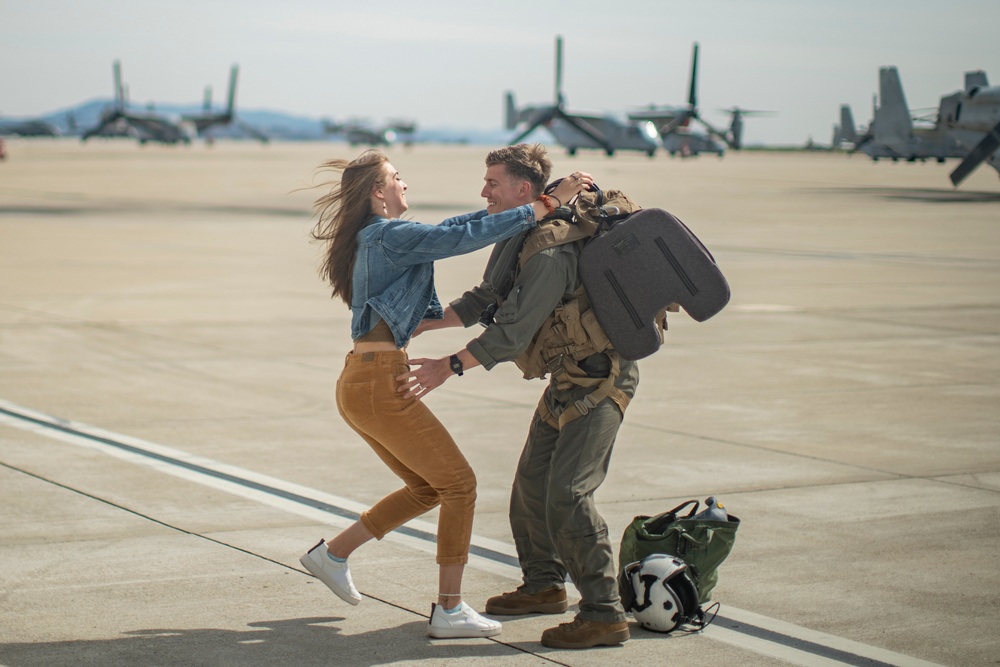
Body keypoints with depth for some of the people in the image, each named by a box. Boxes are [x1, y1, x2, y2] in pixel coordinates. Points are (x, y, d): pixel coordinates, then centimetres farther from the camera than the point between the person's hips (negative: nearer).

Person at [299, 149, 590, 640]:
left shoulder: (374, 239, 18)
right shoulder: (390, 236, -11)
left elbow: (448, 229, 25)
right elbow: (465, 237, -18)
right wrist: (544, 206, -16)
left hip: (359, 385, 10)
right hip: (379, 384, -10)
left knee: (427, 488, 19)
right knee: (459, 484, -2)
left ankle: (332, 554, 23)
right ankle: (449, 612, 0)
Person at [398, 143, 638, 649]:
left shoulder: (551, 251, -26)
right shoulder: (518, 237, 8)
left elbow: (512, 332, -27)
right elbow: (488, 299, 20)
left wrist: (449, 367, -22)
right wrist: (424, 323, 15)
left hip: (599, 377, -11)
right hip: (568, 375, 11)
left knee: (567, 492, -16)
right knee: (532, 480, 17)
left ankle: (605, 614, -12)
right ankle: (544, 585, 33)